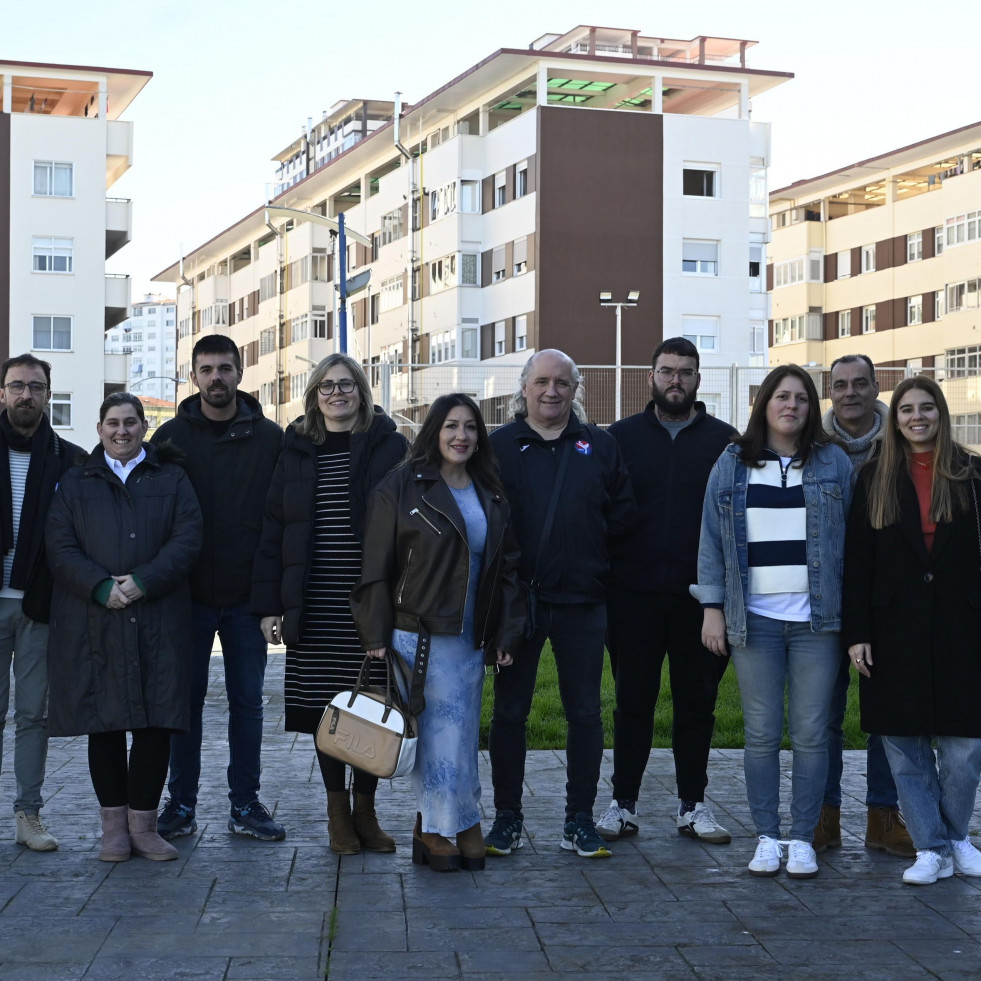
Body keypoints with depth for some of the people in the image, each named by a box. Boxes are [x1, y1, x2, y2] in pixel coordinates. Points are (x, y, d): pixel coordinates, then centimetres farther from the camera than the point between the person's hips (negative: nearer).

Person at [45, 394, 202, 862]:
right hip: (93, 624, 0)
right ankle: (114, 825, 11)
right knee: (104, 723, 2)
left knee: (156, 723, -3)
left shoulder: (172, 480, 13)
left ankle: (143, 823, 7)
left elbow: (187, 540, 1)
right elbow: (60, 547, 2)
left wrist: (143, 582, -13)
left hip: (157, 622, 0)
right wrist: (101, 588, -13)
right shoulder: (76, 483, 13)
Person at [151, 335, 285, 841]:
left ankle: (245, 803, 15)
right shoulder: (172, 436, 2)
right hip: (188, 594, 0)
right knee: (187, 697, 6)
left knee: (247, 700, 6)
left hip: (246, 596, 0)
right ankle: (181, 803, 15)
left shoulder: (269, 438, 2)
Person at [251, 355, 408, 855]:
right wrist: (269, 603, 2)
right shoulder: (296, 452, 8)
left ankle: (365, 810, 18)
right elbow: (273, 528, 8)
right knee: (323, 706, 6)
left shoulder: (388, 446, 1)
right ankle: (338, 810, 18)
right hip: (313, 606, 2)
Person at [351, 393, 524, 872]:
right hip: (418, 636, -5)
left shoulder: (491, 495, 13)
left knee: (461, 735, 5)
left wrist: (506, 634, 8)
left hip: (471, 639, 5)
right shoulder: (402, 487, -2)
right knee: (438, 733, -5)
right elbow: (377, 567, -3)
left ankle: (435, 829, 13)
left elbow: (507, 568, 16)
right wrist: (376, 637, -7)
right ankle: (460, 825, 6)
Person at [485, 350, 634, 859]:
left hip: (582, 601, 1)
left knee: (585, 712, 5)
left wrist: (593, 552, 2)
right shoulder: (499, 445, 3)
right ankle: (507, 817, 16)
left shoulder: (600, 445, 7)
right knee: (509, 711, 5)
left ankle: (580, 819, 15)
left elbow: (623, 510, 11)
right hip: (517, 601, -1)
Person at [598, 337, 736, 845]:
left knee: (697, 703, 8)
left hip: (699, 597, 0)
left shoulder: (724, 440, 5)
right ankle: (623, 804, 15)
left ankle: (692, 804, 19)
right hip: (633, 597, 0)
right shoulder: (622, 436, 6)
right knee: (632, 702, 6)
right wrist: (602, 583, -5)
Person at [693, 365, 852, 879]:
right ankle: (767, 837, 15)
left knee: (811, 734, 2)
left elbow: (854, 536, 5)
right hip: (754, 619, 1)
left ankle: (802, 838, 13)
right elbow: (712, 539, 6)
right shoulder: (732, 464, 7)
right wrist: (713, 607, 0)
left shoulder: (834, 463, 5)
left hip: (816, 619, 0)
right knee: (761, 734, 5)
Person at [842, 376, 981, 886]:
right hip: (895, 629, 1)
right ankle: (931, 848, 13)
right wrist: (856, 633, -3)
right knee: (905, 745, 2)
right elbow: (857, 561, 3)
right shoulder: (874, 480, 6)